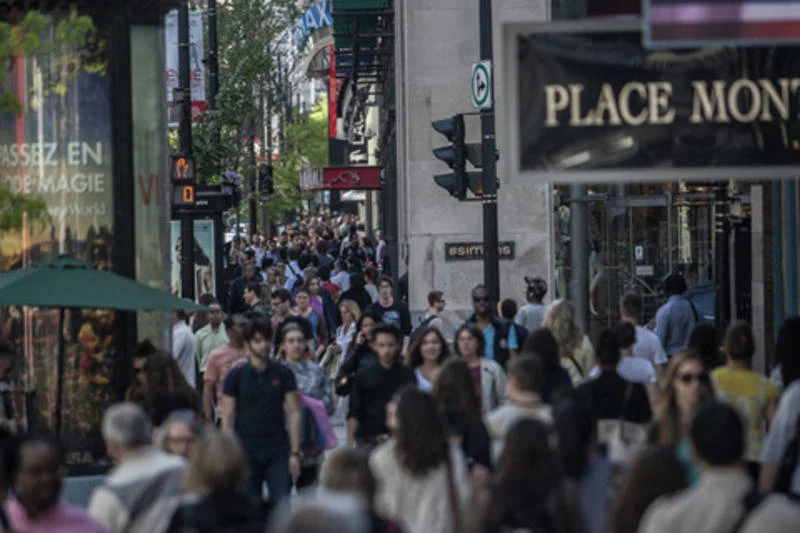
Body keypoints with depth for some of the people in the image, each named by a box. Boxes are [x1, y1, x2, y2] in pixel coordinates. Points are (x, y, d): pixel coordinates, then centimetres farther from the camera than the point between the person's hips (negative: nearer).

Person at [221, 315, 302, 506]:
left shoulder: (283, 374, 4)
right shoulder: (236, 376, 1)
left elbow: (293, 413, 4)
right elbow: (227, 418, 1)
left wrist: (295, 452, -3)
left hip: (278, 451, 0)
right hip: (247, 452, 0)